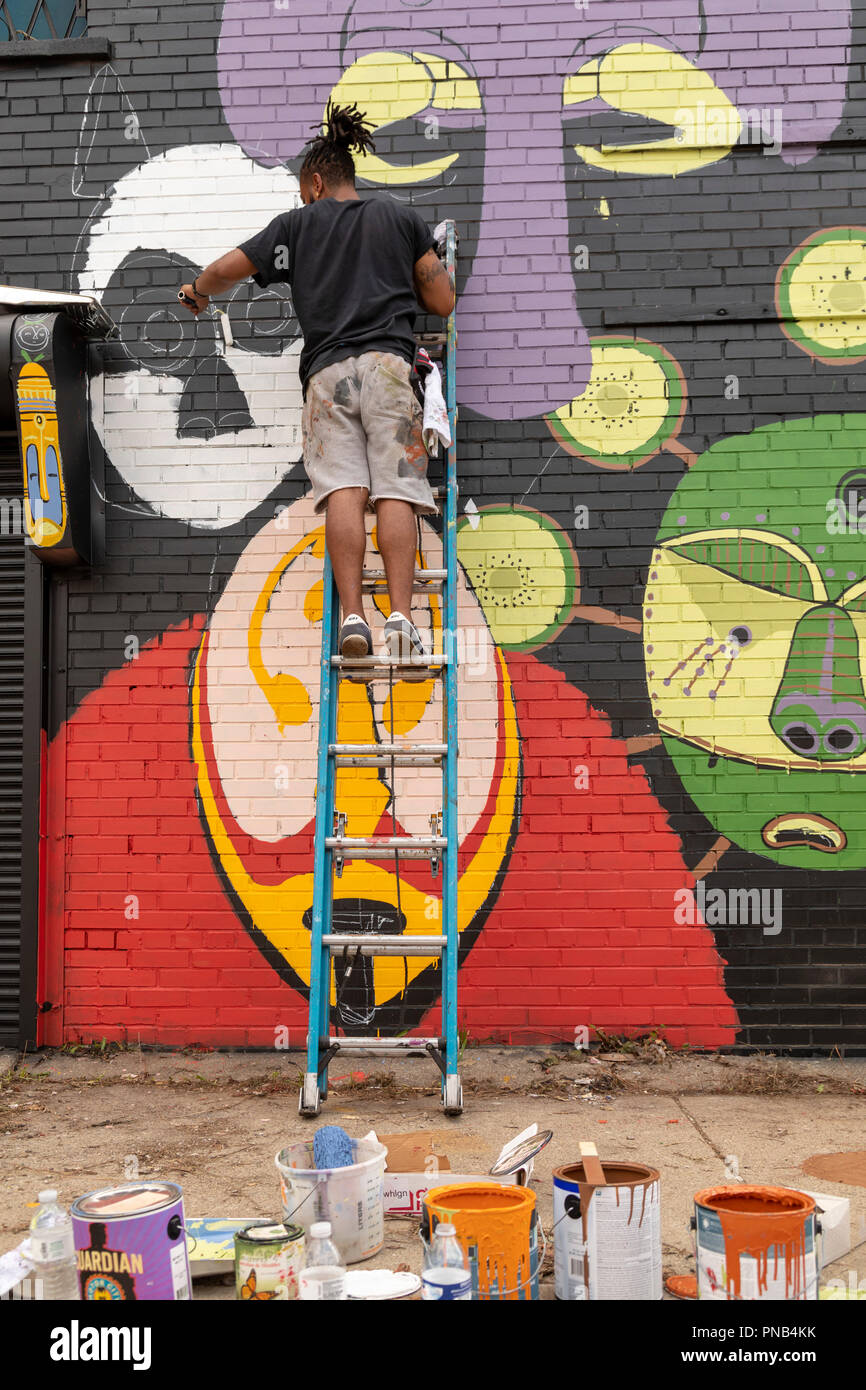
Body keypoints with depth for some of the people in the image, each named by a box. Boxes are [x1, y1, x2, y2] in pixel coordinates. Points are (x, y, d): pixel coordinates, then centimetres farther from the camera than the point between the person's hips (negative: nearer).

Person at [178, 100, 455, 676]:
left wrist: (196, 292, 41)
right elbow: (444, 302, 18)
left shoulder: (296, 224, 19)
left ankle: (353, 616, -24)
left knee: (343, 487, -11)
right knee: (396, 489, -10)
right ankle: (401, 618, -24)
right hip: (388, 362, 0)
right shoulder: (399, 216, 21)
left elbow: (223, 271, 20)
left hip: (326, 370, 0)